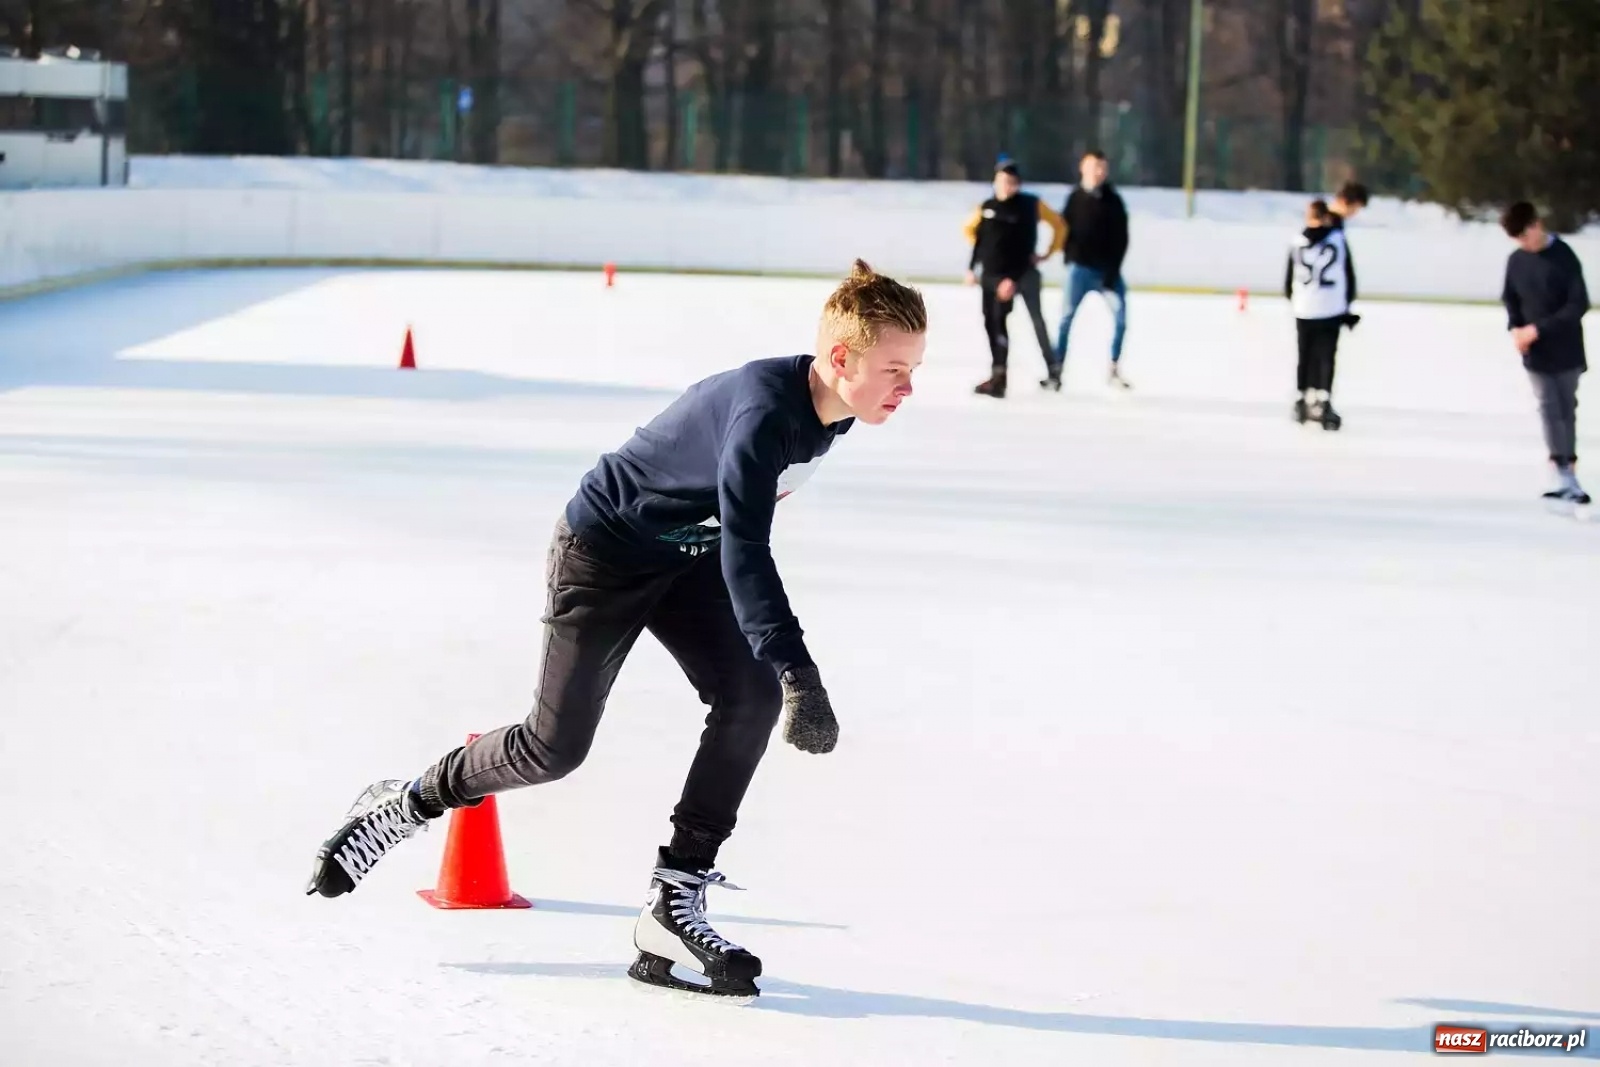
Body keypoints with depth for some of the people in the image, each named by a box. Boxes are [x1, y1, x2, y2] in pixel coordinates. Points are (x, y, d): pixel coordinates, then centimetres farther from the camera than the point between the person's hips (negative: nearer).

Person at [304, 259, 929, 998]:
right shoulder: (763, 414, -35)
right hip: (603, 549, -8)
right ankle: (403, 806, 25)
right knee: (557, 746, -1)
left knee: (752, 695, -14)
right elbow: (744, 553, -42)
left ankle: (675, 900, -10)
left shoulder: (832, 410, -8)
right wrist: (797, 672, -50)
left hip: (684, 555, 8)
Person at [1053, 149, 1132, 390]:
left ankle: (1114, 368, 8)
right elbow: (1064, 228, 5)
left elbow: (1121, 238, -1)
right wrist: (1070, 256, -7)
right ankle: (1056, 371, -6)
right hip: (1080, 268, -1)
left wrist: (1112, 269, -8)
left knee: (1120, 315, -6)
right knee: (1067, 316, -7)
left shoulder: (1113, 201, 0)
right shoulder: (1075, 199, 0)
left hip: (1107, 269, 1)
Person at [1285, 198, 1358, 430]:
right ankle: (1322, 404, -12)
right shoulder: (1338, 239, -3)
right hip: (1331, 309, -2)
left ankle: (1303, 402, 21)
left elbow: (1289, 279, 5)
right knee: (1326, 357, -1)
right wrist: (1346, 304, 14)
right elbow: (1349, 274, 1)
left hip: (1303, 309, 2)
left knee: (1305, 356, 15)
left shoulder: (1298, 243, 0)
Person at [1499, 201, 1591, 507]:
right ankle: (1565, 478, -9)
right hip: (1535, 353, 3)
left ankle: (1568, 472, 14)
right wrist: (1515, 328, -6)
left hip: (1565, 350, -3)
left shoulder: (1563, 257, -14)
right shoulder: (1517, 260, 1)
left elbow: (1579, 304, -18)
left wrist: (1539, 328, -21)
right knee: (1549, 410, -5)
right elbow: (1510, 298, 14)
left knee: (1567, 410, 6)